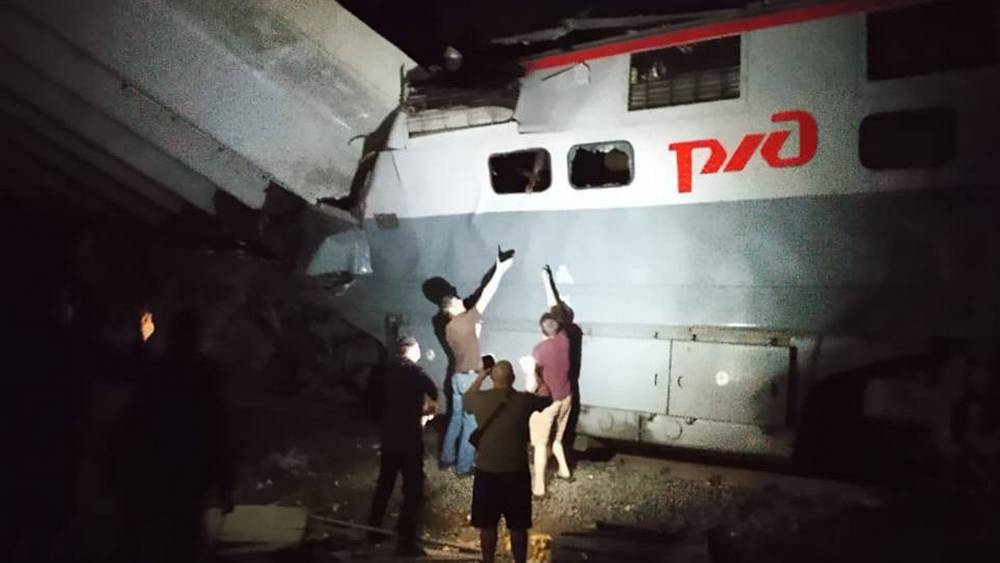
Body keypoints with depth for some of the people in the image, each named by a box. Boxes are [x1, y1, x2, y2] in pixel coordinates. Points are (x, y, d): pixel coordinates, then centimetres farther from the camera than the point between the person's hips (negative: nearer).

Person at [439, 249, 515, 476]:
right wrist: (499, 270, -9)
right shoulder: (465, 320, -15)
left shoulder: (449, 328, 7)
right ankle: (464, 466, 4)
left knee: (456, 418, 18)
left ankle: (447, 458, 25)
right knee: (471, 422, -1)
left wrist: (475, 331, 17)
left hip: (457, 376, 8)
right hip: (469, 378, -8)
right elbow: (486, 296, -14)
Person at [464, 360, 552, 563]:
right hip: (516, 473, 0)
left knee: (487, 525, 14)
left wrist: (480, 376, 32)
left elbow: (467, 396, 19)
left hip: (486, 472, 1)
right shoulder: (524, 400, -8)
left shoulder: (480, 399, -7)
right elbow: (547, 398, 14)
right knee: (518, 527, 12)